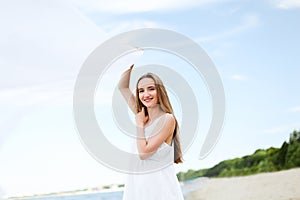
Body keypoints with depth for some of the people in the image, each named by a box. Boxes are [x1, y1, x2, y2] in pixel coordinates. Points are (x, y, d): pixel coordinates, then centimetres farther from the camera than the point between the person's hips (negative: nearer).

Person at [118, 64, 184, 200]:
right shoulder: (143, 116, 9)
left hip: (160, 185, -6)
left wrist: (139, 124, -6)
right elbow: (122, 86, 16)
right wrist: (132, 63, 6)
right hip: (137, 183, 6)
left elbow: (143, 153, -16)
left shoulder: (167, 119, -10)